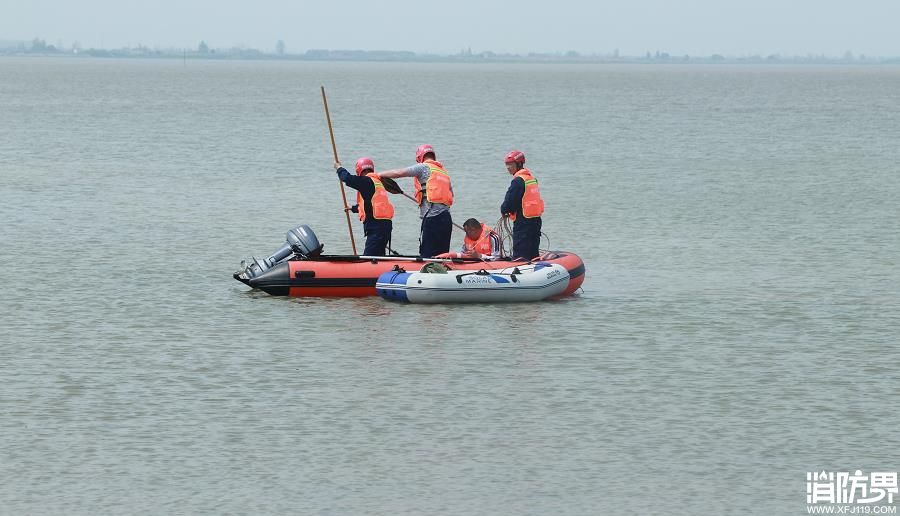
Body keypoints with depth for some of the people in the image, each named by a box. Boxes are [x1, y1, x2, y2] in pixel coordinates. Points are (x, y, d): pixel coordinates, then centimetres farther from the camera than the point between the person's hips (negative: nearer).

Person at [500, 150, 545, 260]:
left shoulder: (518, 180, -15)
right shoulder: (532, 178, 14)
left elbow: (510, 201, -18)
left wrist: (504, 211, 3)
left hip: (523, 222, -9)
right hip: (536, 220, 9)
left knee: (520, 255, -9)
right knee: (533, 253, 16)